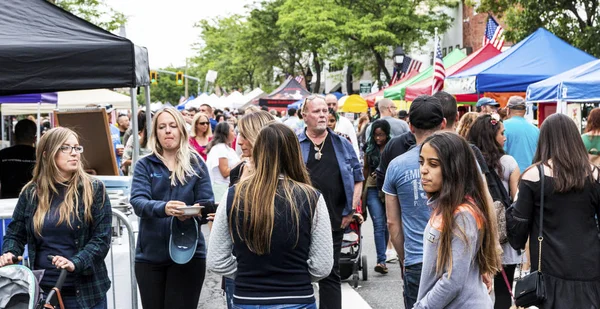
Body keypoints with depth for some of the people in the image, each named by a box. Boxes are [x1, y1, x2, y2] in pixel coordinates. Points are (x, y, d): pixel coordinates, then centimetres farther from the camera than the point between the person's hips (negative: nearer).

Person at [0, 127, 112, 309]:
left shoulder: (94, 190, -2)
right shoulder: (31, 193, 5)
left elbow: (102, 238, -6)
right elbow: (15, 233, 12)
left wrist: (75, 263, -21)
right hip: (42, 291, 2)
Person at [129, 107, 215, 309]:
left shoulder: (196, 164, 3)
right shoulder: (145, 165, 2)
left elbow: (207, 203, -1)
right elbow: (138, 202, -13)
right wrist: (163, 208, -34)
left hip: (188, 252, -1)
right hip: (150, 254, 1)